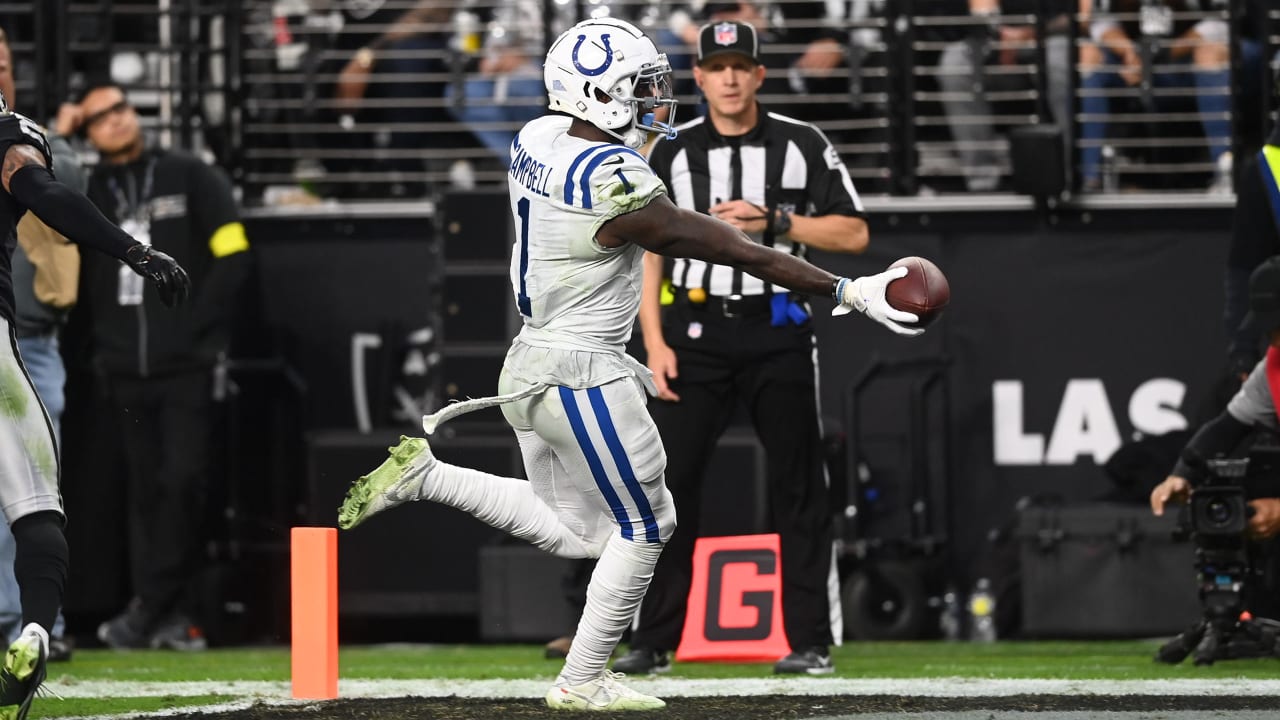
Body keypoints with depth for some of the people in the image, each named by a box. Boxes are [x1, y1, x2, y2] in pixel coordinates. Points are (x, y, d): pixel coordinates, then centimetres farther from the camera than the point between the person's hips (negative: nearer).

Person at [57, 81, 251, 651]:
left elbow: (233, 258, 1)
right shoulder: (88, 192, 12)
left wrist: (195, 326, -5)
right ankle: (165, 614, 7)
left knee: (182, 480, -12)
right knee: (145, 489, 4)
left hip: (186, 366, -3)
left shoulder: (190, 177, 4)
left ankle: (151, 606, -8)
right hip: (125, 368, 3)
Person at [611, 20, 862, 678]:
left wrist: (773, 220, -14)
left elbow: (853, 234, -1)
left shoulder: (802, 145, 2)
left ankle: (809, 641, 5)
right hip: (695, 334, 1)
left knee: (798, 488, 1)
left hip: (777, 332, -1)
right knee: (667, 481, -4)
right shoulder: (672, 152, 6)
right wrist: (654, 344, -3)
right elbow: (646, 251, 7)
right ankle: (653, 642, 1)